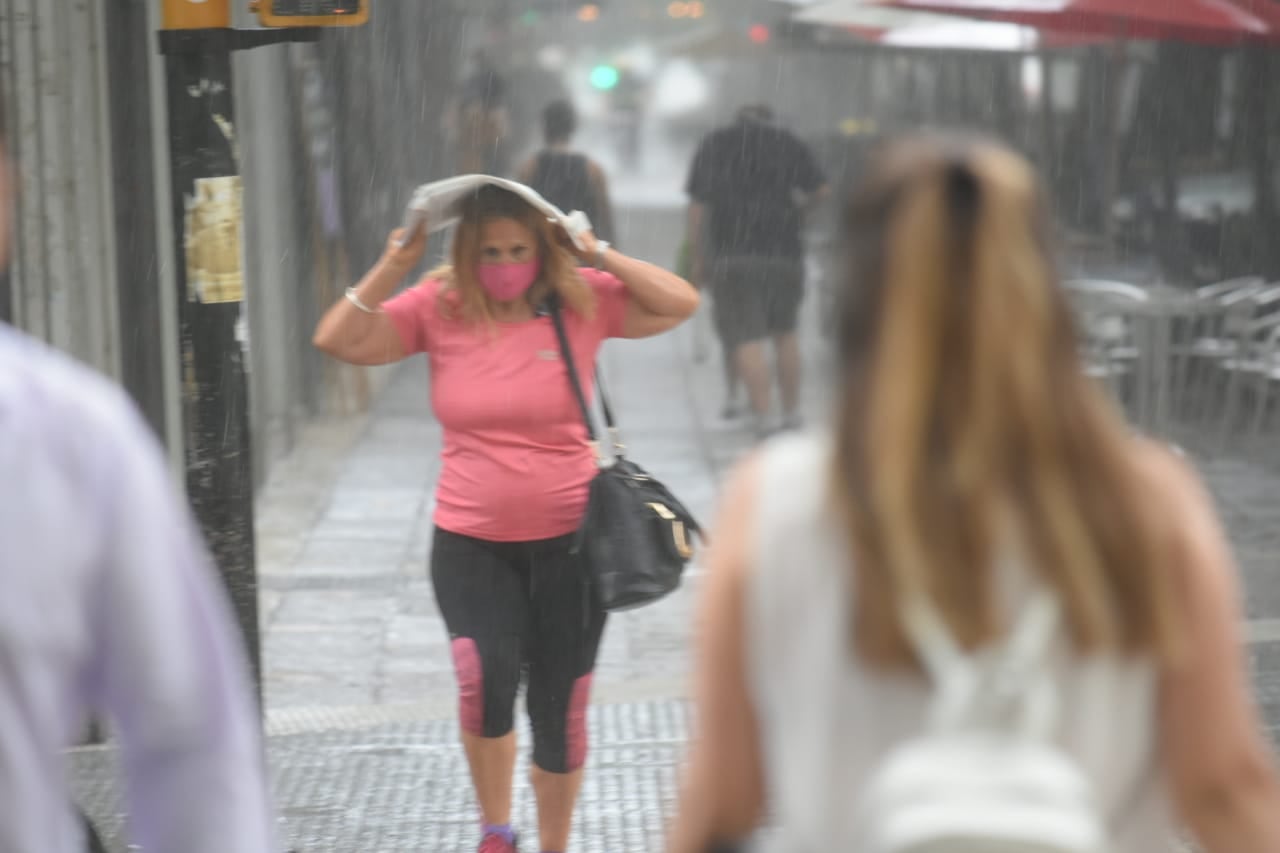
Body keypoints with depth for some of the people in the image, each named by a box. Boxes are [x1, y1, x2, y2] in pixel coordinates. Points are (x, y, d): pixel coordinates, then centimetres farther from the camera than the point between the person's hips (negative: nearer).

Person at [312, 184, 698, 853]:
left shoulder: (582, 304, -4)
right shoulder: (438, 310, -1)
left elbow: (680, 303, -9)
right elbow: (338, 341, -8)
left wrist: (600, 257, -13)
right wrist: (395, 265, -14)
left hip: (567, 542, 0)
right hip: (471, 545, 0)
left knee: (560, 713, 7)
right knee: (485, 679, -22)